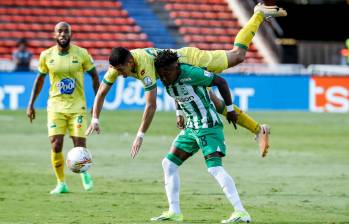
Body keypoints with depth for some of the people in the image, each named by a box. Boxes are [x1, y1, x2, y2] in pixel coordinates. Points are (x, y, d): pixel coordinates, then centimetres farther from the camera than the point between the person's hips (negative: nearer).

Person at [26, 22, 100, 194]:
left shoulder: (81, 54, -5)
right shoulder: (46, 55, 0)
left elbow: (94, 76, 6)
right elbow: (40, 79, 13)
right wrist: (31, 104, 11)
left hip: (77, 106, -1)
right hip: (55, 106, 1)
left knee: (80, 146, -6)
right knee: (56, 146, -9)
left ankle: (85, 172, 26)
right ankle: (61, 183, 7)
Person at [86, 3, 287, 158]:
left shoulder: (143, 65, -40)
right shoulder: (118, 65, -18)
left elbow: (151, 105, -42)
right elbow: (101, 93, -5)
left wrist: (140, 135, -39)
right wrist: (95, 119, -15)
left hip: (191, 59, -7)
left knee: (238, 55, 8)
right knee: (217, 105, 8)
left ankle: (260, 14, 26)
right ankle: (259, 131, 17)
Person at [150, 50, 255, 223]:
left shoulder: (192, 73, -22)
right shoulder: (166, 80, 1)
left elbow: (221, 82, -12)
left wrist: (230, 109, -7)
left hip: (209, 125, -9)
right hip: (191, 127, 9)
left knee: (214, 167, -21)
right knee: (169, 163, 5)